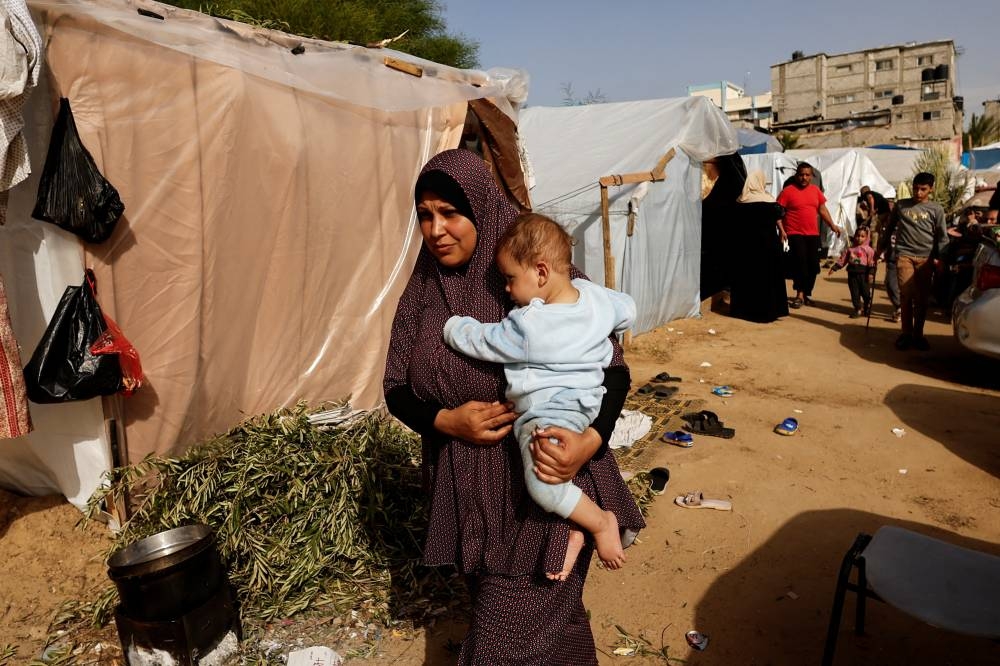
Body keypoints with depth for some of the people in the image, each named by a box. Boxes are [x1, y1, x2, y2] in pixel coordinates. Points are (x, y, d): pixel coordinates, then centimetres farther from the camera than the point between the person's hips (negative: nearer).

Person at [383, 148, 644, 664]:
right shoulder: (422, 293, 1)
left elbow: (613, 371, -9)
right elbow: (396, 389, 4)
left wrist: (589, 442, -28)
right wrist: (446, 420, -16)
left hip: (544, 485, -5)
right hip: (468, 494, 5)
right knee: (492, 615, 24)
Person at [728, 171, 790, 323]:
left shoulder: (740, 201, 1)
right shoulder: (768, 200, -10)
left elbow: (737, 222, 7)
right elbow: (777, 219, -1)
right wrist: (782, 232, 15)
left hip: (744, 243, 4)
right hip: (766, 243, -4)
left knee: (745, 275, 11)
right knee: (767, 276, 3)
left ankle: (743, 309, 16)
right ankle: (765, 311, 4)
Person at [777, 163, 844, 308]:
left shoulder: (815, 190, 11)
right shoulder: (788, 191, -5)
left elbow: (822, 210, 17)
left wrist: (832, 225, 9)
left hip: (813, 234, 5)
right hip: (795, 234, -5)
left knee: (813, 265, 6)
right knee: (800, 262, -13)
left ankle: (807, 294, 20)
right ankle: (799, 295, -5)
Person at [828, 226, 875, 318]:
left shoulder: (868, 249, -2)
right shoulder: (850, 249, 9)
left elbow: (871, 262, -8)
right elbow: (842, 260, 13)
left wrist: (871, 273, -17)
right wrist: (834, 268, 9)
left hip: (863, 273, -3)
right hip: (852, 273, 3)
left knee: (865, 291, 6)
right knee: (854, 292, 5)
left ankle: (868, 308, 23)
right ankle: (858, 309, 13)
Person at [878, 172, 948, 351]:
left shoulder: (936, 209, 8)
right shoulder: (900, 205, 10)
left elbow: (942, 236, 5)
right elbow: (890, 227, 20)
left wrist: (940, 257, -6)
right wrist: (882, 246, 20)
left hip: (926, 258, 0)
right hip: (904, 255, 0)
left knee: (922, 297, 3)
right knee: (906, 294, -6)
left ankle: (918, 334, 12)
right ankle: (906, 333, 3)